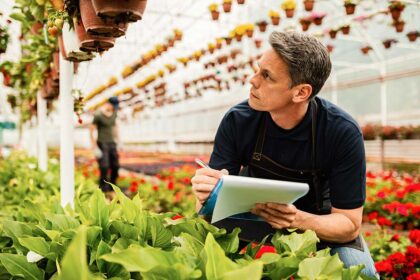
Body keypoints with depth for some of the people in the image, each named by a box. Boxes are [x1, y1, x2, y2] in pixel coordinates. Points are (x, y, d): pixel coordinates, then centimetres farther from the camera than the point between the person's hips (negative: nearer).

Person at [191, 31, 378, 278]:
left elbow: (349, 225, -21)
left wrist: (298, 220, -41)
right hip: (252, 212, 1)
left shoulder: (343, 133, -26)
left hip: (317, 218, -1)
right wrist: (208, 197, -42)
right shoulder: (237, 121, -22)